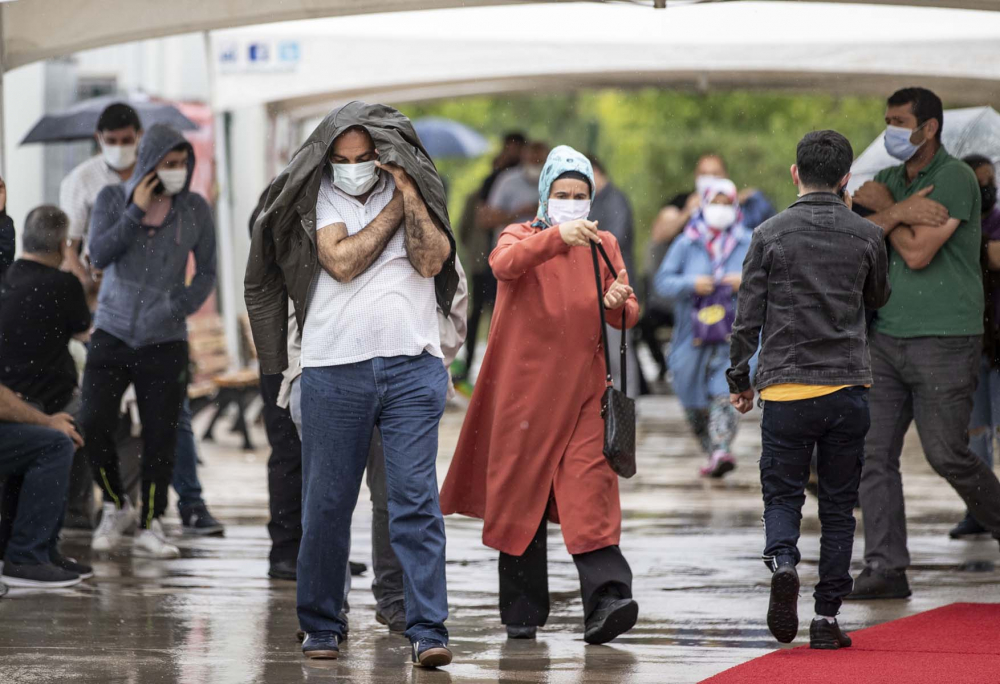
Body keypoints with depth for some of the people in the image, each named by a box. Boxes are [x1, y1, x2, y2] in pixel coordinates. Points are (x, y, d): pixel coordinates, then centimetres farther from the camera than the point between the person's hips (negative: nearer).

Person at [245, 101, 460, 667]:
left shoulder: (418, 192, 10)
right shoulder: (320, 196, 7)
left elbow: (431, 260, -6)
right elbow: (341, 262, -9)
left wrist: (407, 190, -7)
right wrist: (394, 209, -3)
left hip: (413, 366, 0)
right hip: (335, 370, 1)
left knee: (416, 498, -8)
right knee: (327, 503, 5)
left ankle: (428, 631, -11)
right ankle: (322, 626, 18)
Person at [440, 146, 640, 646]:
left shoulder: (603, 247, 13)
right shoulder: (522, 236, 3)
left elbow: (629, 315, 11)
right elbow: (505, 264, -22)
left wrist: (618, 305, -14)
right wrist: (557, 237, -39)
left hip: (584, 392, 1)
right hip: (526, 389, -1)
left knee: (590, 491, -13)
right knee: (520, 495, 3)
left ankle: (607, 597, -25)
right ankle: (522, 612, 13)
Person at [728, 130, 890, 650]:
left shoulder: (770, 235, -2)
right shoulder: (866, 236, 2)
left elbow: (748, 317, -1)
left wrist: (739, 380, 12)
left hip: (786, 388, -1)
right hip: (848, 389, 1)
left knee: (782, 495, 8)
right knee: (838, 505, 8)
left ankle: (782, 562, -22)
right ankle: (827, 617, 5)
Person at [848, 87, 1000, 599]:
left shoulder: (955, 178, -9)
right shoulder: (889, 181, 14)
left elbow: (917, 253, -17)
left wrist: (884, 208, -5)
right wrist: (898, 212, -16)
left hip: (943, 340, -7)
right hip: (887, 339, 7)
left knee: (946, 454, -5)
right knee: (874, 454, -1)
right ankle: (885, 567, 0)